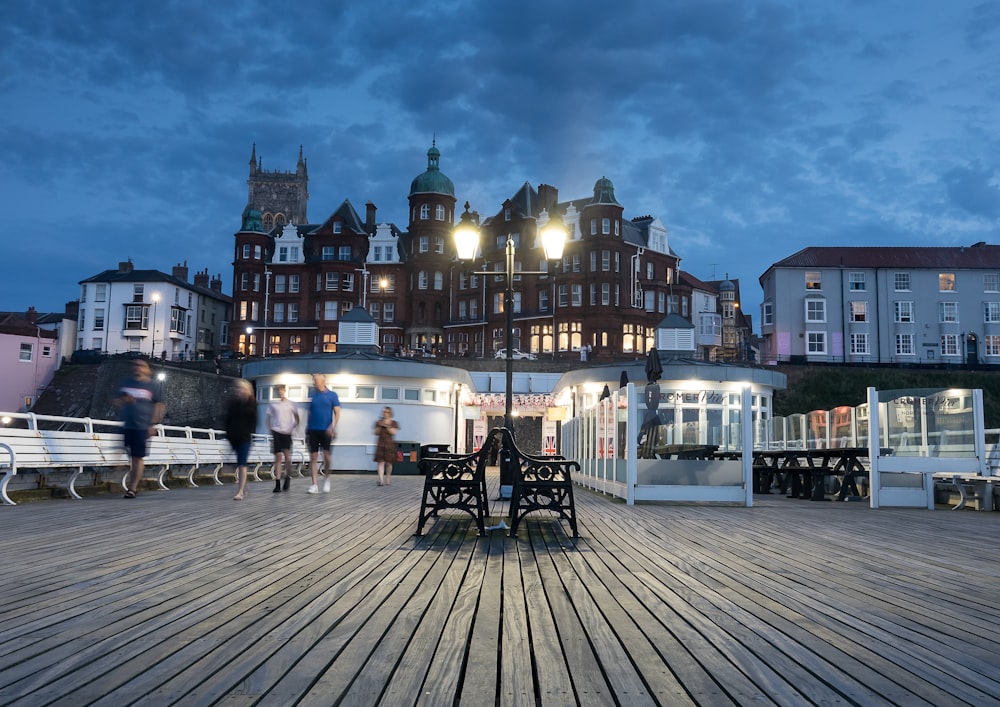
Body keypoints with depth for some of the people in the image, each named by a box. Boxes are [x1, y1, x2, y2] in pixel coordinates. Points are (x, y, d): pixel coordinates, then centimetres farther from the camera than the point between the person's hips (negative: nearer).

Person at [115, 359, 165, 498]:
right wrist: (124, 400, -4)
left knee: (138, 457, -4)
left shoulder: (153, 385, 3)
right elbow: (117, 401, 20)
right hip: (127, 426, 4)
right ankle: (132, 485, 17)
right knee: (131, 457, 5)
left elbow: (159, 405, 1)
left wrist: (153, 424, -7)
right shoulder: (126, 383, 15)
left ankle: (133, 488, 0)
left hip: (143, 427, -4)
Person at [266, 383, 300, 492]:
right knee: (278, 457, -2)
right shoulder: (273, 405, 9)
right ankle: (277, 483, -1)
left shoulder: (291, 404, 6)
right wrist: (270, 430, 0)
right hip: (276, 432, 1)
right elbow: (269, 419, 13)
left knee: (287, 455, -9)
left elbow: (297, 419, 11)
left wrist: (293, 428, -3)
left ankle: (288, 478, 13)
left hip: (287, 432, -1)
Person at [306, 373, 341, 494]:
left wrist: (333, 426, -16)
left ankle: (327, 479, 18)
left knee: (326, 455, -5)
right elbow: (310, 415, 16)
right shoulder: (313, 396, 12)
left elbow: (337, 412, -2)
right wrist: (306, 431, 12)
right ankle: (315, 485, 0)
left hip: (326, 430, -3)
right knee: (313, 457, -1)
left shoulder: (332, 395, 3)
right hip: (313, 430, 3)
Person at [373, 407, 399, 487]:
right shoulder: (378, 422, 9)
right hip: (380, 445, 0)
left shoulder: (394, 423, 5)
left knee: (389, 463, 5)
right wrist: (380, 426, -12)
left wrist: (387, 426, -18)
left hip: (390, 445, 0)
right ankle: (381, 480, -20)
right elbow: (376, 433, 3)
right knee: (381, 462, -11)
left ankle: (387, 480, 21)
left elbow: (393, 432, -9)